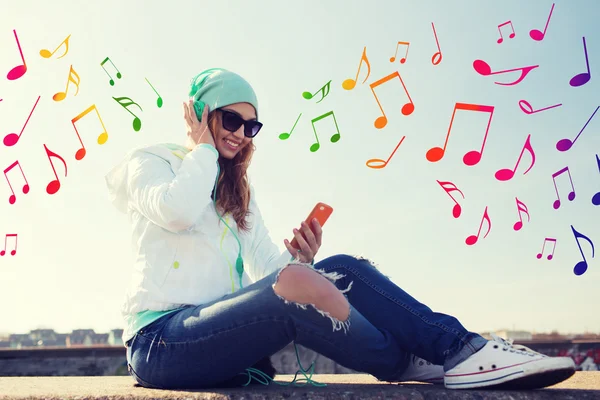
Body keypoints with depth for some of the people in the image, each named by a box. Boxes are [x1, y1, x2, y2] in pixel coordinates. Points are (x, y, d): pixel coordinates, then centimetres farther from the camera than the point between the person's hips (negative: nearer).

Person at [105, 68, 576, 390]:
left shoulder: (238, 191, 21)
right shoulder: (149, 162, 2)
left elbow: (267, 265, 11)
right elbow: (178, 210, -22)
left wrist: (298, 257, -12)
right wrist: (204, 145, -6)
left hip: (217, 328, 7)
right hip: (162, 338, -6)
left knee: (341, 270, -15)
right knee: (295, 284, -33)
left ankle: (458, 346, -16)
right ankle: (413, 365, -12)